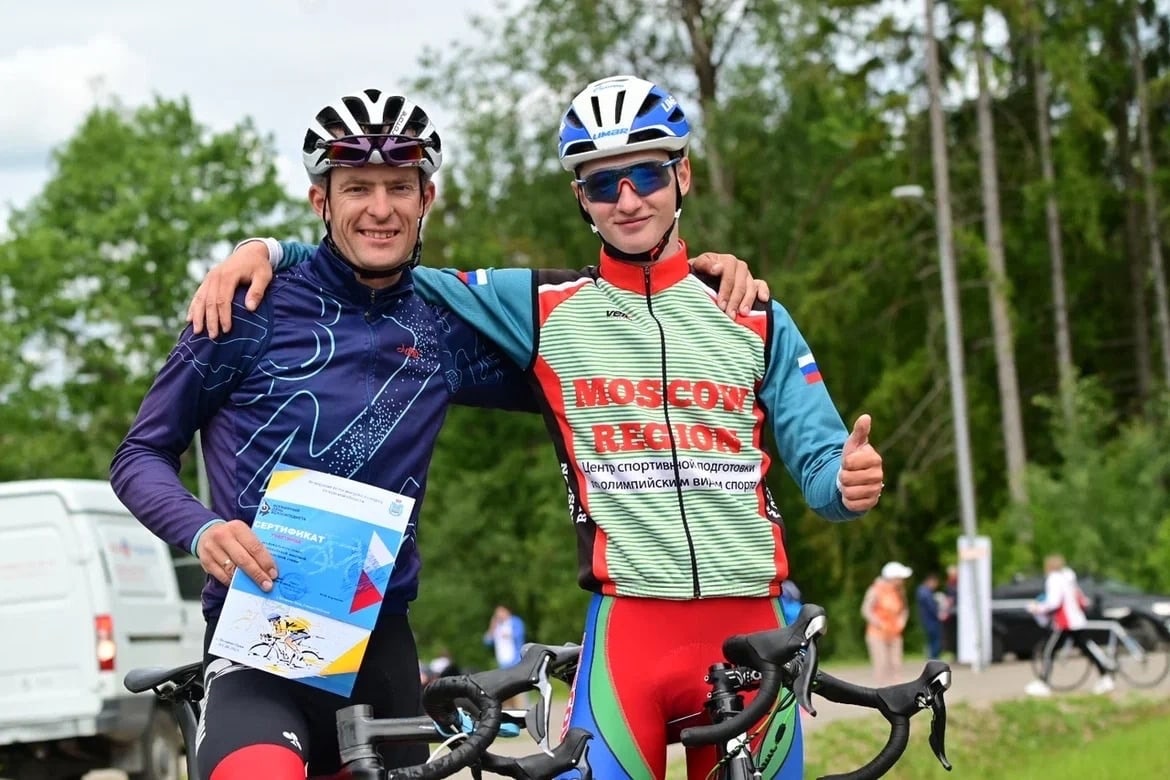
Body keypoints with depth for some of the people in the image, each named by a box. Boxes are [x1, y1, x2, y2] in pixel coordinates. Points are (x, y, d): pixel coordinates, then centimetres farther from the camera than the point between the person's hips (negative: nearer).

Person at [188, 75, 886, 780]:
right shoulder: (544, 307, 8)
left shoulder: (757, 320, 12)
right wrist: (269, 250, -2)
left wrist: (849, 479, -15)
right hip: (628, 625, -2)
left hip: (753, 631, 2)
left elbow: (817, 460, 9)